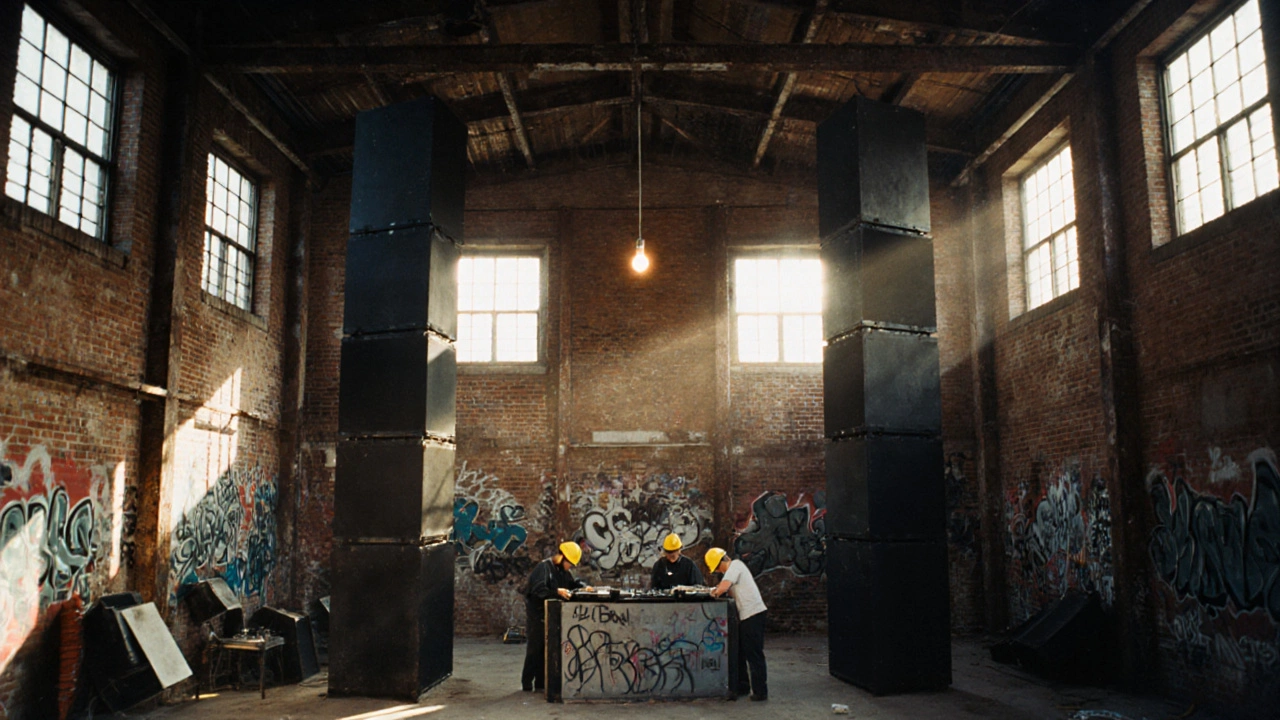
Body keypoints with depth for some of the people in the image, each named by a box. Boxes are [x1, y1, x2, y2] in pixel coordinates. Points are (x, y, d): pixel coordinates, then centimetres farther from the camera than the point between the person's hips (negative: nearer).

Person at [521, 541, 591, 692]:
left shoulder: (563, 571, 11)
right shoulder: (543, 568, -17)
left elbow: (573, 582, 17)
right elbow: (538, 589, -29)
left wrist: (584, 587, -5)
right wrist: (557, 591, -41)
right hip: (537, 615, -8)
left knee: (547, 648, 10)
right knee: (535, 648, -3)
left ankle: (541, 682, 17)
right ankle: (527, 683, 5)